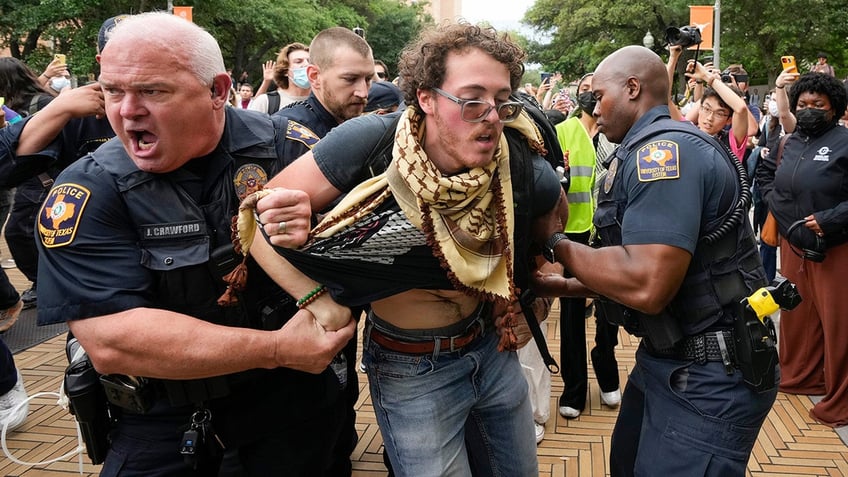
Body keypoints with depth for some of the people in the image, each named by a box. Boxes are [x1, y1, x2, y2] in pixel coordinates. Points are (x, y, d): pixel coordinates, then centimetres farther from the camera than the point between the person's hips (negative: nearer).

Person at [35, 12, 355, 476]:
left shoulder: (285, 146, -13)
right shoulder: (86, 192, -16)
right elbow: (109, 342, -25)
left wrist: (311, 239, -29)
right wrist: (278, 348, -26)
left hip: (292, 391, 2)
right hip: (164, 418, -1)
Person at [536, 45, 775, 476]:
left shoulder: (663, 148, -20)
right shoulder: (656, 150, 13)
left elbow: (646, 286, -30)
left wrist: (555, 243, -16)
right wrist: (561, 285, 11)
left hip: (707, 376, -10)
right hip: (667, 359, 10)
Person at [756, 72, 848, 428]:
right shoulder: (788, 143, 8)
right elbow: (764, 173, 26)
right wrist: (774, 201, 10)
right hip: (793, 244, 7)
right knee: (797, 314, 18)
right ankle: (800, 376, 36)